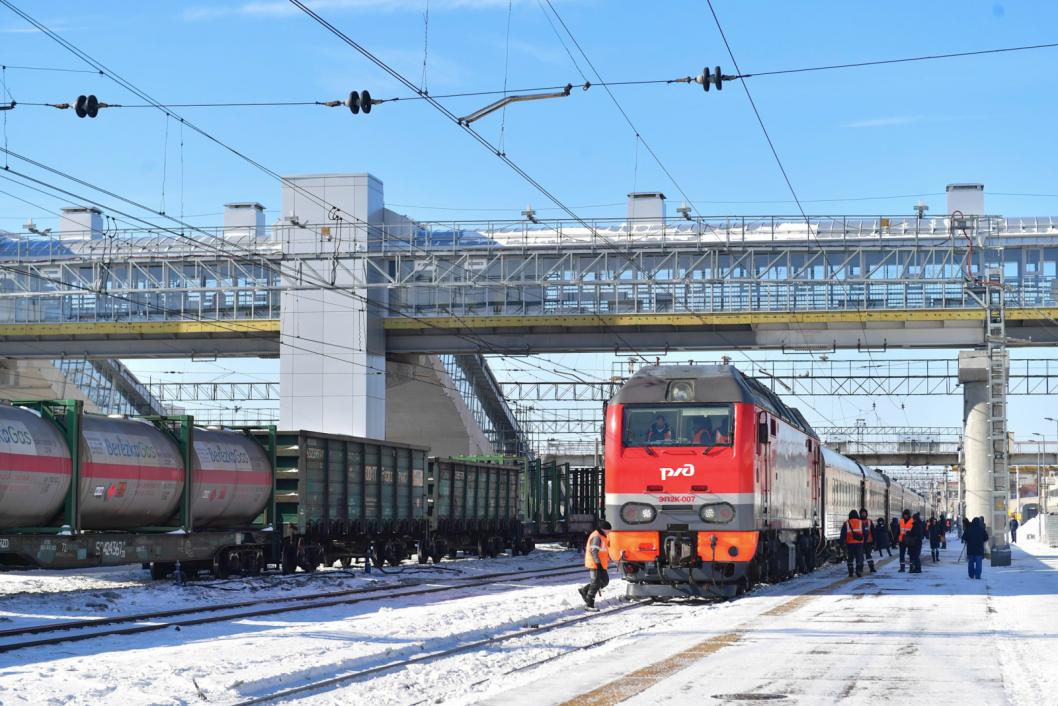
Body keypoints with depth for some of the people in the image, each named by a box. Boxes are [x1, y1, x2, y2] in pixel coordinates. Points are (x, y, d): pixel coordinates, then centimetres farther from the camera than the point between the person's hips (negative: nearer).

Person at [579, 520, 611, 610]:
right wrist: (598, 563, -28)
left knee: (605, 581, 15)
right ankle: (589, 605, -1)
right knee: (595, 583, -6)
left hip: (601, 565, 10)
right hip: (595, 565, -10)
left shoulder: (602, 536, 16)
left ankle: (584, 590, 21)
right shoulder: (596, 537, -17)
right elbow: (594, 551, -24)